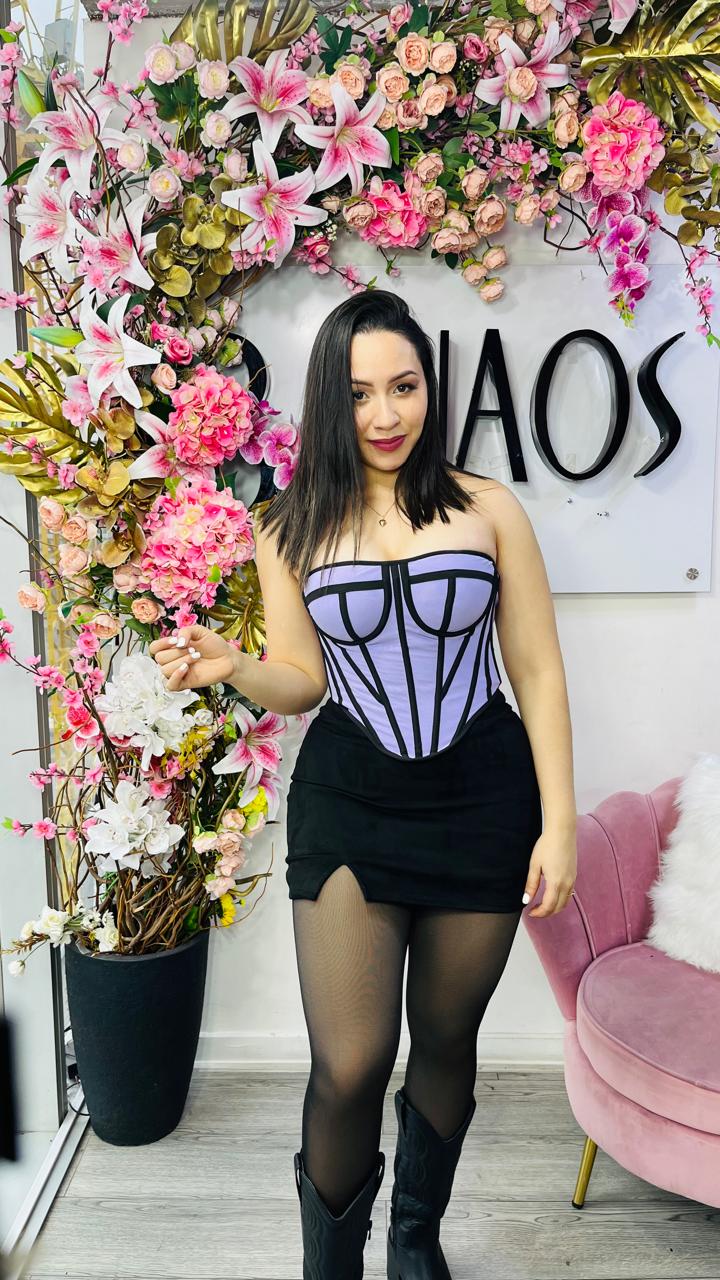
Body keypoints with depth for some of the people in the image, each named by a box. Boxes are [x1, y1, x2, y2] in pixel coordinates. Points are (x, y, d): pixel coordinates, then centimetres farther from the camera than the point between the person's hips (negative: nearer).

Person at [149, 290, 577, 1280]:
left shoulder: (487, 510, -1)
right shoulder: (291, 531, 2)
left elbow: (538, 673, 0)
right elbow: (302, 679, 7)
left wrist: (559, 822, -4)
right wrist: (230, 667, -15)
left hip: (481, 796, 1)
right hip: (348, 799, 0)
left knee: (446, 1041, 16)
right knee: (350, 1067, -4)